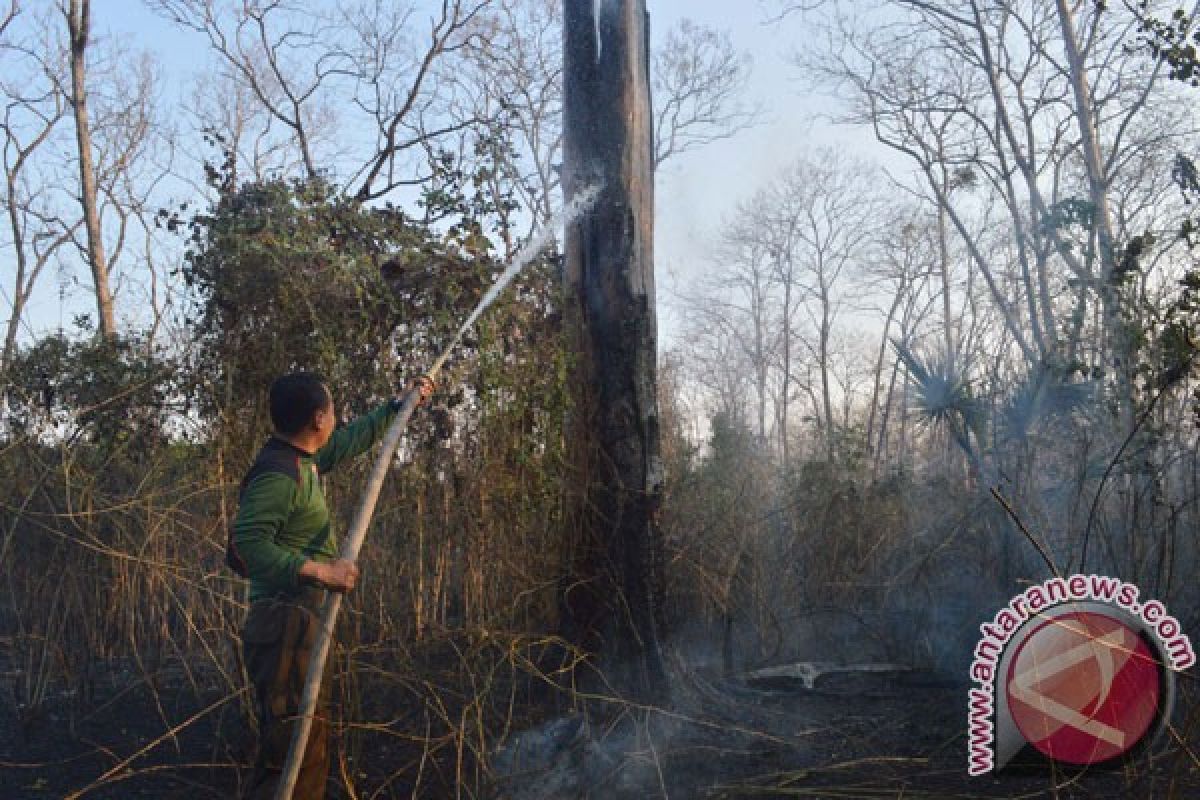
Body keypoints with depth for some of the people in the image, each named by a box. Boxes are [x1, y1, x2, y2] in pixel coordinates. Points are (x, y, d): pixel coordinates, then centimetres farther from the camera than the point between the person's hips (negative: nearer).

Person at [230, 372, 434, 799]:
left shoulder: (304, 459, 12)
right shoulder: (277, 475, -18)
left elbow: (353, 438, 28)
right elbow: (246, 544, -28)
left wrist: (401, 403, 36)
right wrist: (318, 570, -31)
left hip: (299, 623, 10)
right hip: (284, 624, -10)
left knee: (311, 745, 15)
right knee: (294, 750, -10)